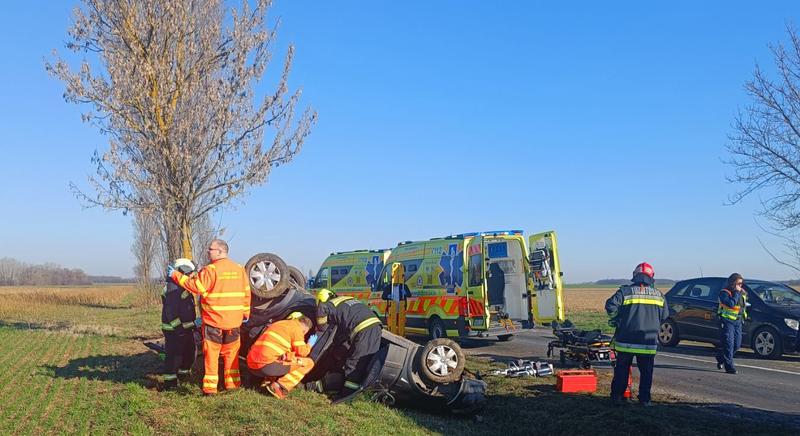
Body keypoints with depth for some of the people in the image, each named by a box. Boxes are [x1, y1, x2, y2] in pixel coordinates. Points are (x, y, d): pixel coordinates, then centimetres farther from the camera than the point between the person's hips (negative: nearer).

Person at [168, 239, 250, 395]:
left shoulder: (210, 270, -12)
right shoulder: (239, 269, 6)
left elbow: (195, 286, -14)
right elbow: (246, 293, 9)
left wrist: (175, 275, -4)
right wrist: (245, 313, 18)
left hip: (213, 321, -5)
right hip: (234, 321, 5)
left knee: (211, 354, 3)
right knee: (231, 353, 15)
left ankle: (210, 387, 4)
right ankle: (232, 383, 21)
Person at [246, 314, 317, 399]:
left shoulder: (278, 323, 26)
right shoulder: (296, 327, 3)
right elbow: (302, 352, 1)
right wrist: (310, 344, 19)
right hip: (267, 366, -9)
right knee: (308, 363, 2)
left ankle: (268, 381, 12)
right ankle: (279, 387, -7)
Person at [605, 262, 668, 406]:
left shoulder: (625, 291, -5)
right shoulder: (658, 294, 4)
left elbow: (610, 306, -12)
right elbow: (665, 315, 10)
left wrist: (615, 319, 7)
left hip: (626, 340, -1)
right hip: (649, 341, 1)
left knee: (622, 370, 9)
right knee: (646, 372, 11)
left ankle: (617, 396, 13)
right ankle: (645, 399, 11)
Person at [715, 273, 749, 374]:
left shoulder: (742, 293, 13)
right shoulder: (724, 292, -11)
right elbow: (731, 304, -27)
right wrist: (736, 293, -20)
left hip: (738, 321, 7)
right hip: (727, 321, -7)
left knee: (737, 344, 8)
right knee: (729, 344, -10)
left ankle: (721, 358, 29)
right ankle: (729, 366, -7)